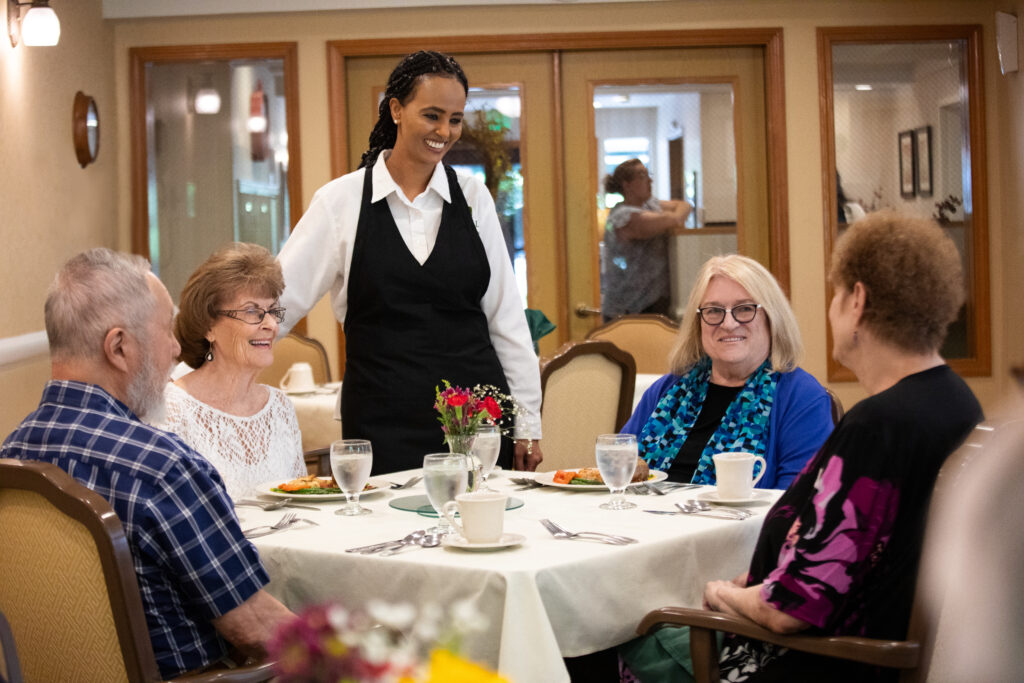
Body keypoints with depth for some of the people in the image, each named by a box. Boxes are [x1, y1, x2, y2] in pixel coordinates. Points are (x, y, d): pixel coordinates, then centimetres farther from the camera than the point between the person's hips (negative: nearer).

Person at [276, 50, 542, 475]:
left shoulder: (473, 197, 5)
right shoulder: (343, 200, -1)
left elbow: (506, 316, 8)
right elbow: (280, 299, 1)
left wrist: (527, 423, 6)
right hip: (384, 423, -2)